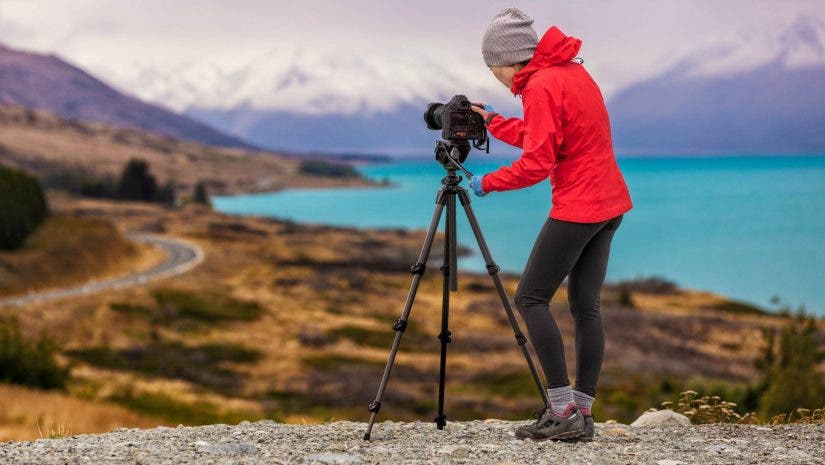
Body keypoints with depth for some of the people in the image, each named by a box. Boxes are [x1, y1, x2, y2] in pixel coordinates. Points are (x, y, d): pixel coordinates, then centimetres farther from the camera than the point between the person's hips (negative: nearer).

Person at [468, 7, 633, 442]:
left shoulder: (540, 87, -15)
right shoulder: (573, 71, 14)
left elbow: (536, 163, -18)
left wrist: (488, 183, -6)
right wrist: (493, 123, 24)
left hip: (576, 207, -10)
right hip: (610, 202, 10)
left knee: (531, 298, -4)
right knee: (585, 304, 9)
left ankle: (563, 411, -8)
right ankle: (581, 413, 7)